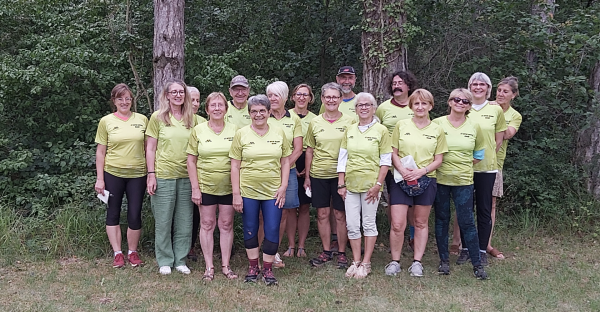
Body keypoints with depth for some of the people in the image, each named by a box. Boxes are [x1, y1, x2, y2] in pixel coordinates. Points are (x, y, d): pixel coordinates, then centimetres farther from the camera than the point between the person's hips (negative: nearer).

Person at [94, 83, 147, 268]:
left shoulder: (142, 119, 4)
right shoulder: (106, 121, 1)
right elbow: (100, 152, 2)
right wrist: (100, 178, -3)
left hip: (137, 174, 0)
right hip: (113, 173, 0)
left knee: (135, 216, 4)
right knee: (113, 214, 7)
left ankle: (133, 252, 20)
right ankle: (117, 253, 17)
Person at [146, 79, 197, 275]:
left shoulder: (192, 119, 7)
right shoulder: (158, 117, -1)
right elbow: (150, 149, 0)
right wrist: (151, 174, -7)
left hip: (186, 176, 3)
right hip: (163, 176, -3)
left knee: (184, 222, 8)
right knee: (163, 222, 5)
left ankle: (180, 260, 22)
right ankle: (165, 261, 19)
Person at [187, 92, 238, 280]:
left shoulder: (234, 130, 2)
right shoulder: (198, 130, 1)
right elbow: (191, 160, 1)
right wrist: (195, 187, -5)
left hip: (228, 185, 1)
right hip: (206, 185, 0)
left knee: (226, 224, 7)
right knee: (207, 224, 6)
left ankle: (226, 265, 18)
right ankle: (209, 266, 16)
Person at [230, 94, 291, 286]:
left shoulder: (279, 133, 5)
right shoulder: (241, 134, 0)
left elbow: (285, 162, 9)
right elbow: (235, 165, 0)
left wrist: (283, 187, -1)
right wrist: (236, 193, -5)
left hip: (273, 191, 1)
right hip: (248, 191, 0)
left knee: (272, 231, 1)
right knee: (250, 230, 10)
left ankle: (268, 269, 16)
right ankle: (253, 267, 26)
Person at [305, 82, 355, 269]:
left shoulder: (349, 122, 0)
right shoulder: (315, 123, 6)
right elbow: (309, 150, 10)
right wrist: (307, 176, 8)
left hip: (341, 174, -2)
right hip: (318, 174, 2)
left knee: (340, 215, 3)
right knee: (322, 214, 8)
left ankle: (342, 253, 16)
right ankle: (326, 252, 22)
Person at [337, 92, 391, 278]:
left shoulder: (381, 130, -3)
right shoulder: (350, 130, 9)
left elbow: (386, 160, -4)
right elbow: (342, 158, 9)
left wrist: (378, 184, -10)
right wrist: (341, 183, 4)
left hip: (370, 185, -4)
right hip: (351, 184, 4)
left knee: (369, 224, 5)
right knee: (352, 225, 5)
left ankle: (366, 263, 15)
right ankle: (356, 261, 17)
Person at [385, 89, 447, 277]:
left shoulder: (437, 130, 4)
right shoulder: (401, 125, 4)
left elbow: (438, 159, 4)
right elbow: (393, 153, 4)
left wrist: (422, 171, -12)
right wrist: (402, 170, -13)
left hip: (426, 180, 1)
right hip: (401, 180, -1)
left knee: (421, 223, 10)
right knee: (397, 225, -5)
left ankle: (417, 262, 20)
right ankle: (395, 261, 12)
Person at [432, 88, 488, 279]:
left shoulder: (474, 128, 5)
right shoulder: (437, 124, 0)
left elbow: (479, 154, 15)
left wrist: (463, 166, 5)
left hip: (463, 180, 0)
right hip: (440, 179, 0)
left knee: (467, 222, -2)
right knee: (441, 220, 8)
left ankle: (477, 264, 8)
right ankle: (444, 260, 20)